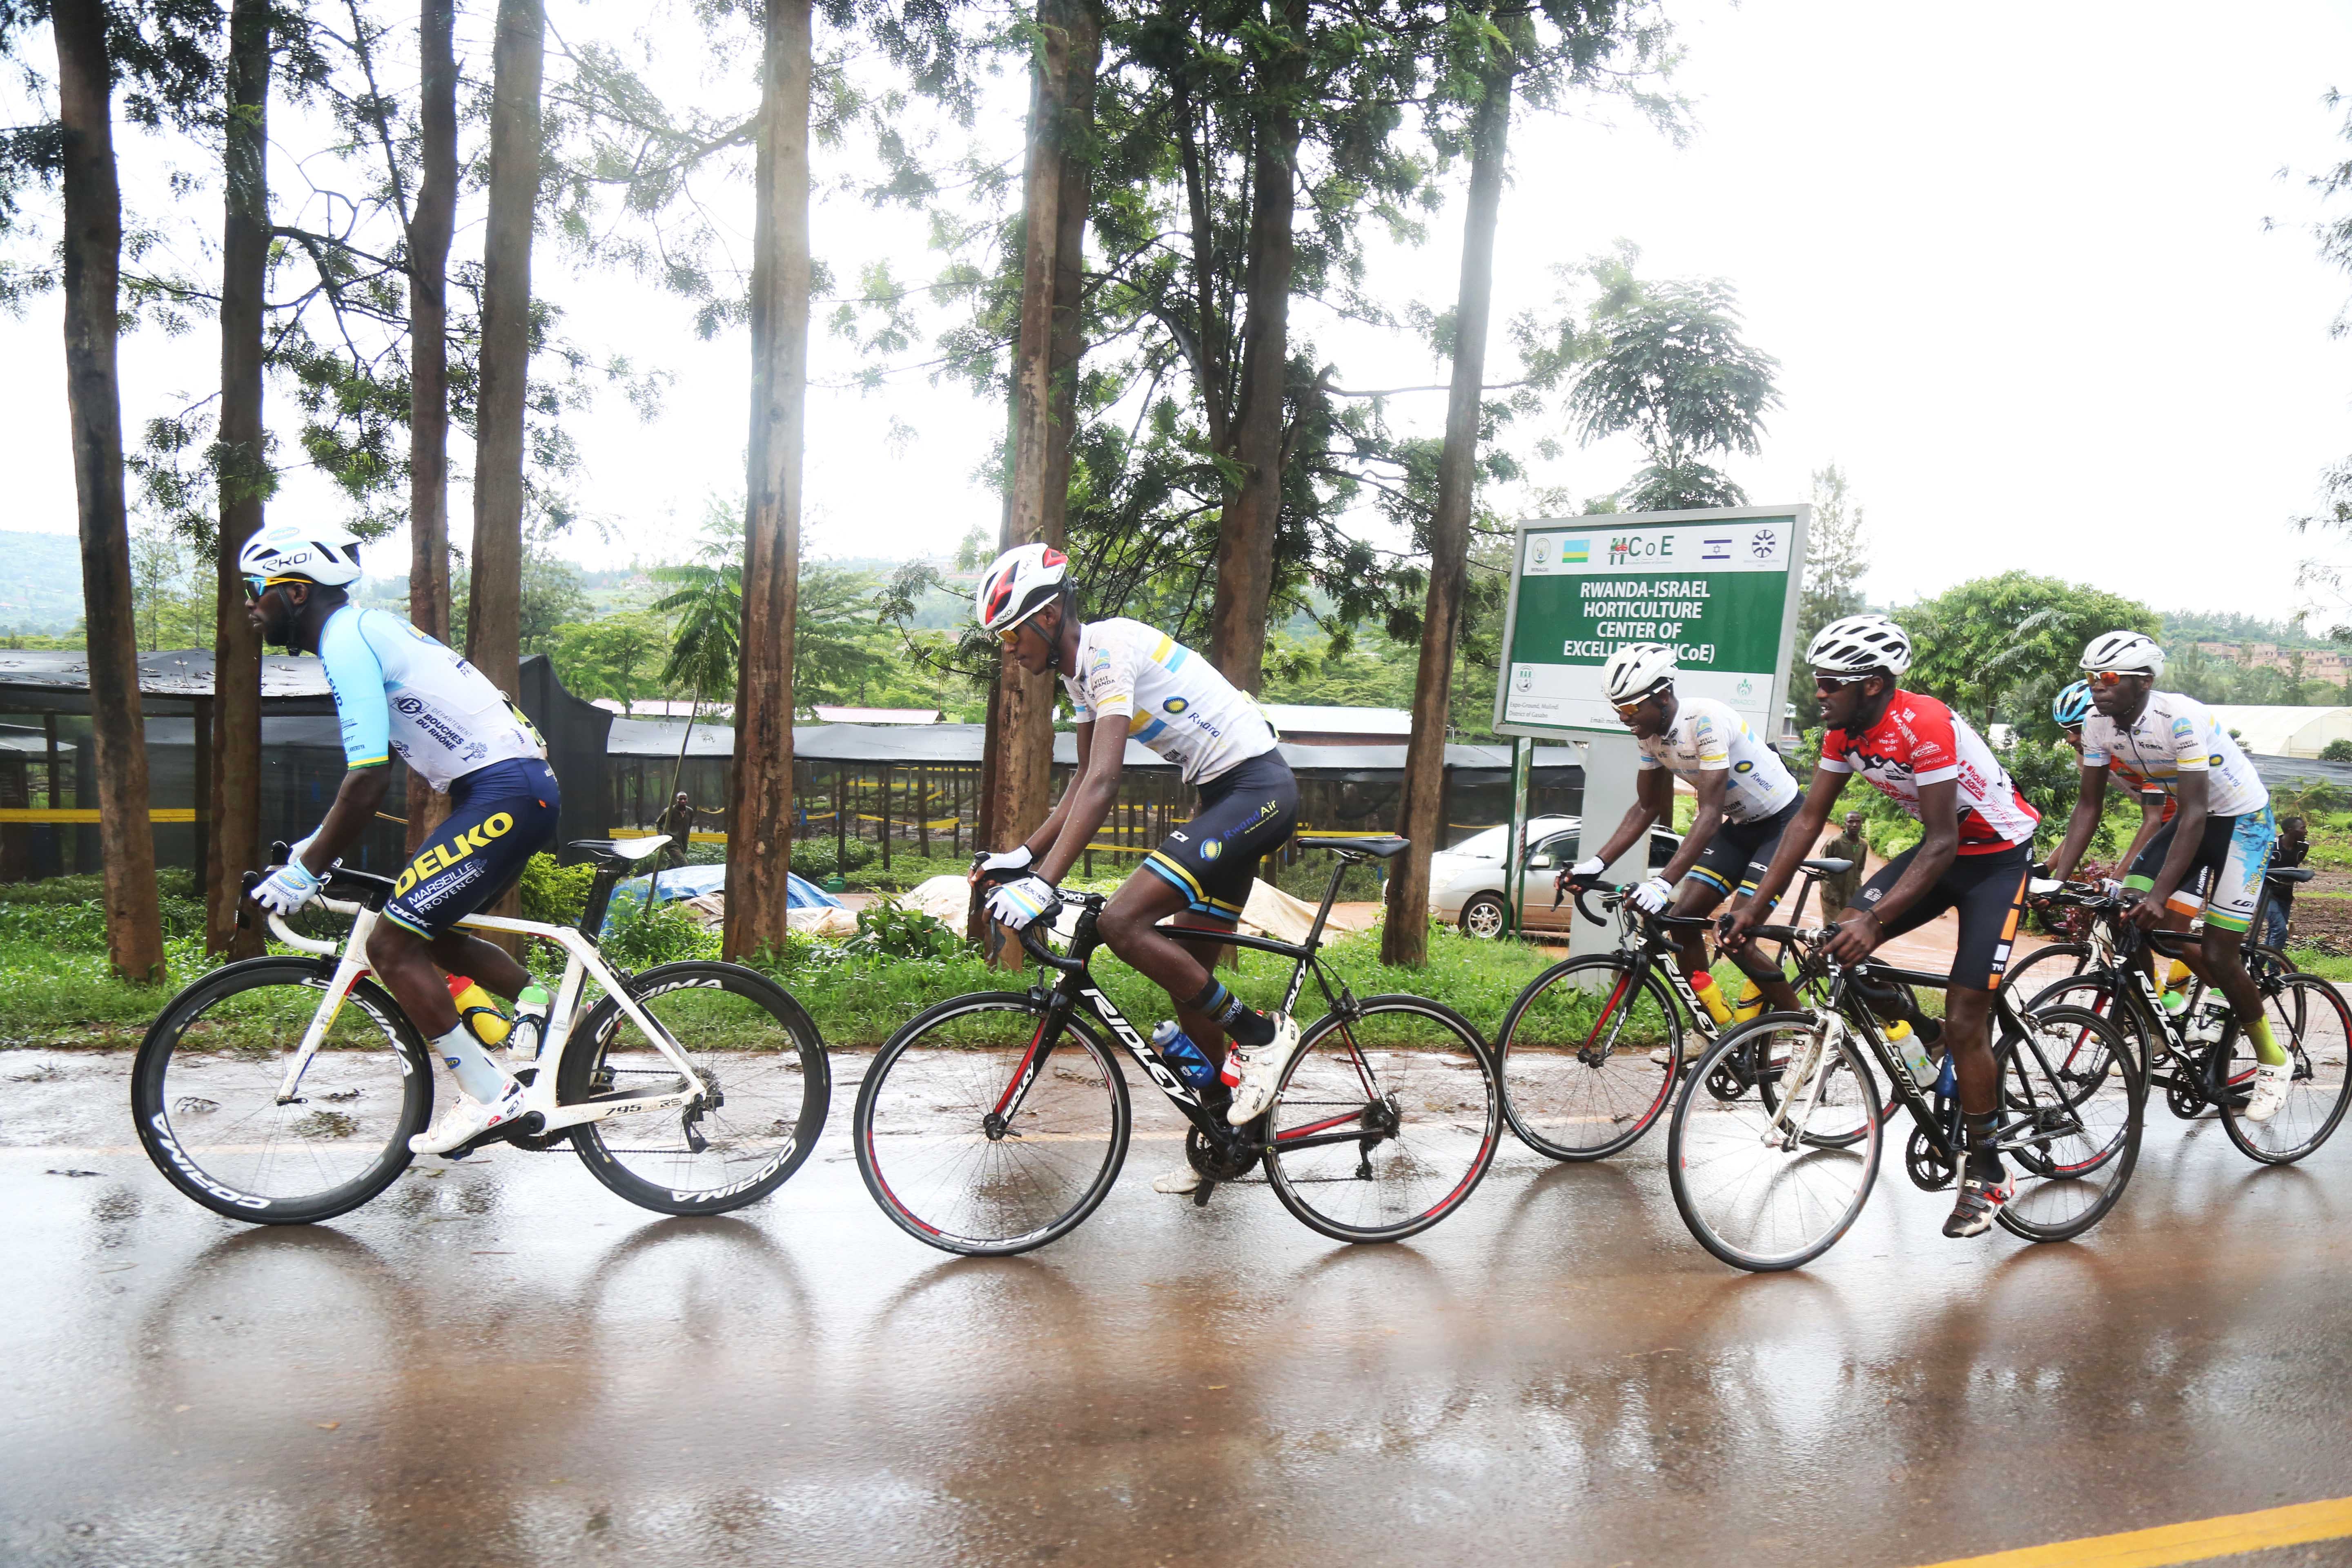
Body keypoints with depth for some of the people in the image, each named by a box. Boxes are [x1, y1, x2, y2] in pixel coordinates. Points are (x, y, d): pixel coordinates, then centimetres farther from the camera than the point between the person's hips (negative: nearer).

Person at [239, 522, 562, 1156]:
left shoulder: (346, 640, -12)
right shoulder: (366, 627, 19)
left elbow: (369, 779, -19)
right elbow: (370, 768, 27)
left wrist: (305, 871, -10)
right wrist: (316, 844, 28)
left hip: (503, 794, -10)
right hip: (522, 787, 10)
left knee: (392, 945, -6)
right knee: (436, 936, 22)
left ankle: (489, 1093, -2)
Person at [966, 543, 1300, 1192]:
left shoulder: (1111, 647, -18)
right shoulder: (1080, 669, 11)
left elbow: (1103, 784, -28)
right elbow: (1085, 781, 19)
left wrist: (1043, 884, -33)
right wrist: (1021, 856, 10)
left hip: (1257, 789, -10)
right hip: (1228, 797, 10)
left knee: (1123, 922, -21)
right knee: (1184, 974, 11)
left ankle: (1261, 1033, -6)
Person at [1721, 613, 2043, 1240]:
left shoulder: (1925, 725, -31)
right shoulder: (1844, 730, -8)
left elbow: (1943, 843, -32)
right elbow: (1808, 820, -5)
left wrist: (1875, 920, -41)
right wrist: (1755, 905, -11)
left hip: (1999, 856, -7)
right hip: (1943, 845, 7)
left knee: (1964, 1021, -9)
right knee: (1845, 928, -14)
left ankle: (1987, 1172, 7)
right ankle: (1908, 1021, 12)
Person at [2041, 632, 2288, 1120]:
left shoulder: (2183, 719, -32)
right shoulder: (2098, 725, -13)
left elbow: (2194, 816, -34)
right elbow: (2088, 805, -6)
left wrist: (2160, 895, -40)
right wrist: (2059, 879, -15)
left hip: (2242, 820, -7)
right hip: (2190, 816, 7)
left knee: (2217, 953, -10)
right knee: (2130, 908, -9)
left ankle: (2273, 1061, 14)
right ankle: (2237, 997, 15)